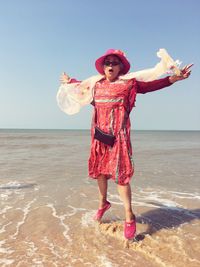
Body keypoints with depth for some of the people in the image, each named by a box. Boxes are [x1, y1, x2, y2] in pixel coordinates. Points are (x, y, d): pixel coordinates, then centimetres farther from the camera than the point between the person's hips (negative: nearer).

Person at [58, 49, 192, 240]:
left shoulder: (128, 83, -1)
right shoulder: (96, 84, 12)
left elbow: (150, 85, -5)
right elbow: (83, 85, 32)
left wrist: (172, 78, -18)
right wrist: (70, 82, 45)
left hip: (118, 135, -5)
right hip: (99, 134, 5)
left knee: (120, 173, -7)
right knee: (99, 170, 13)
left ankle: (129, 217, 4)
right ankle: (103, 203, 36)